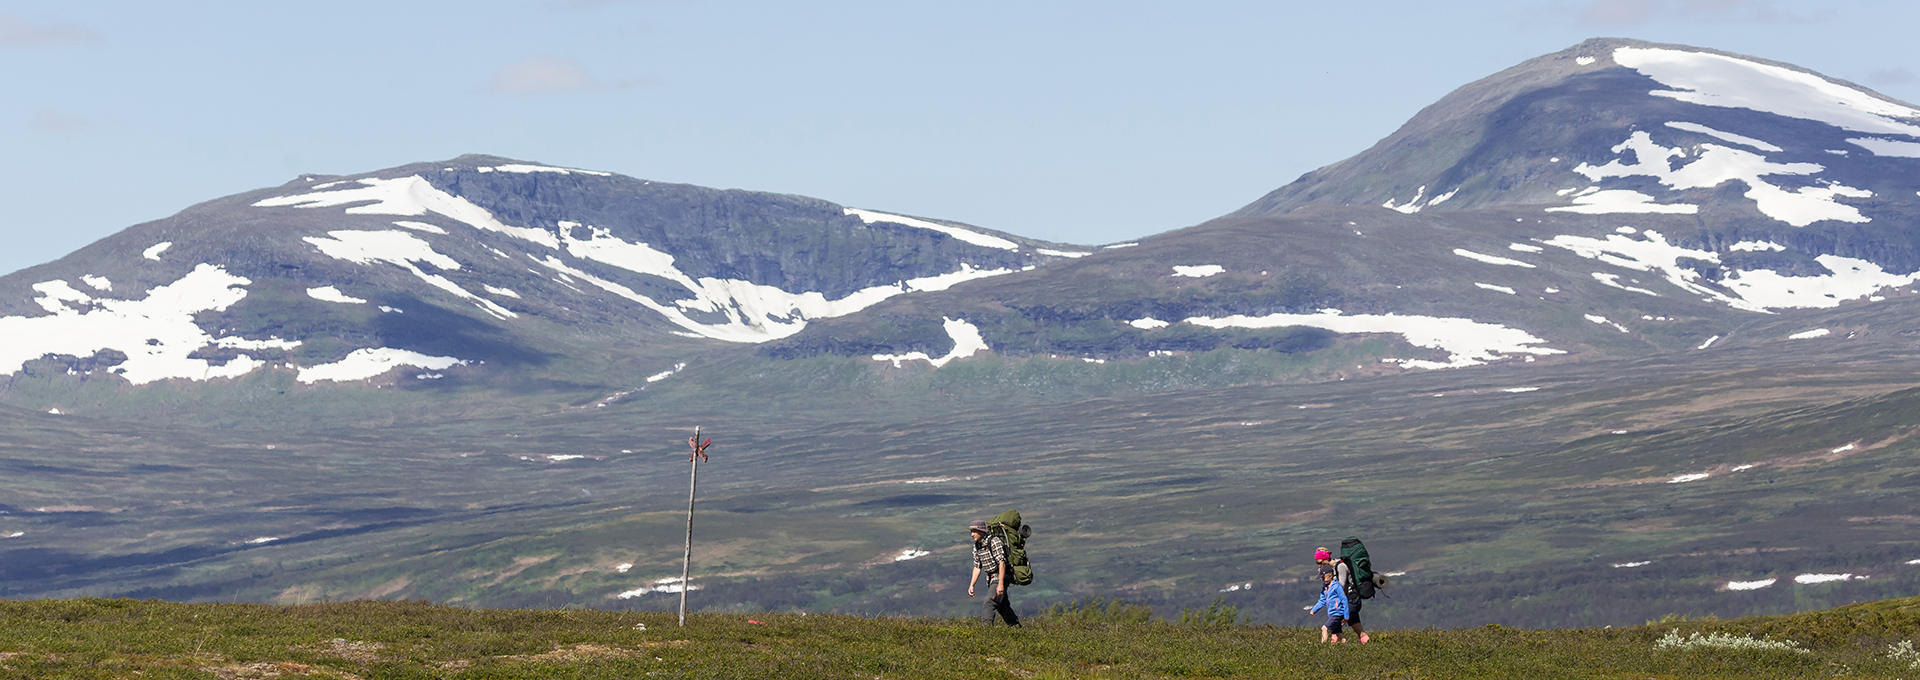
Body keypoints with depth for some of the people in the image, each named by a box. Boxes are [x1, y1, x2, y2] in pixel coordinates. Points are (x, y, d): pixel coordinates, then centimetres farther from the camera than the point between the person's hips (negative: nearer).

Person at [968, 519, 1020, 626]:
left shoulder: (994, 541, -20)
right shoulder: (977, 546, 6)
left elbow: (1002, 562, -24)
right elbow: (977, 567, 12)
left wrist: (1001, 584, -27)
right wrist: (971, 585, 4)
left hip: (1000, 577, -9)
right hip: (991, 579, 9)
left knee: (989, 604, -19)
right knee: (1002, 606, 16)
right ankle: (1017, 628, 28)